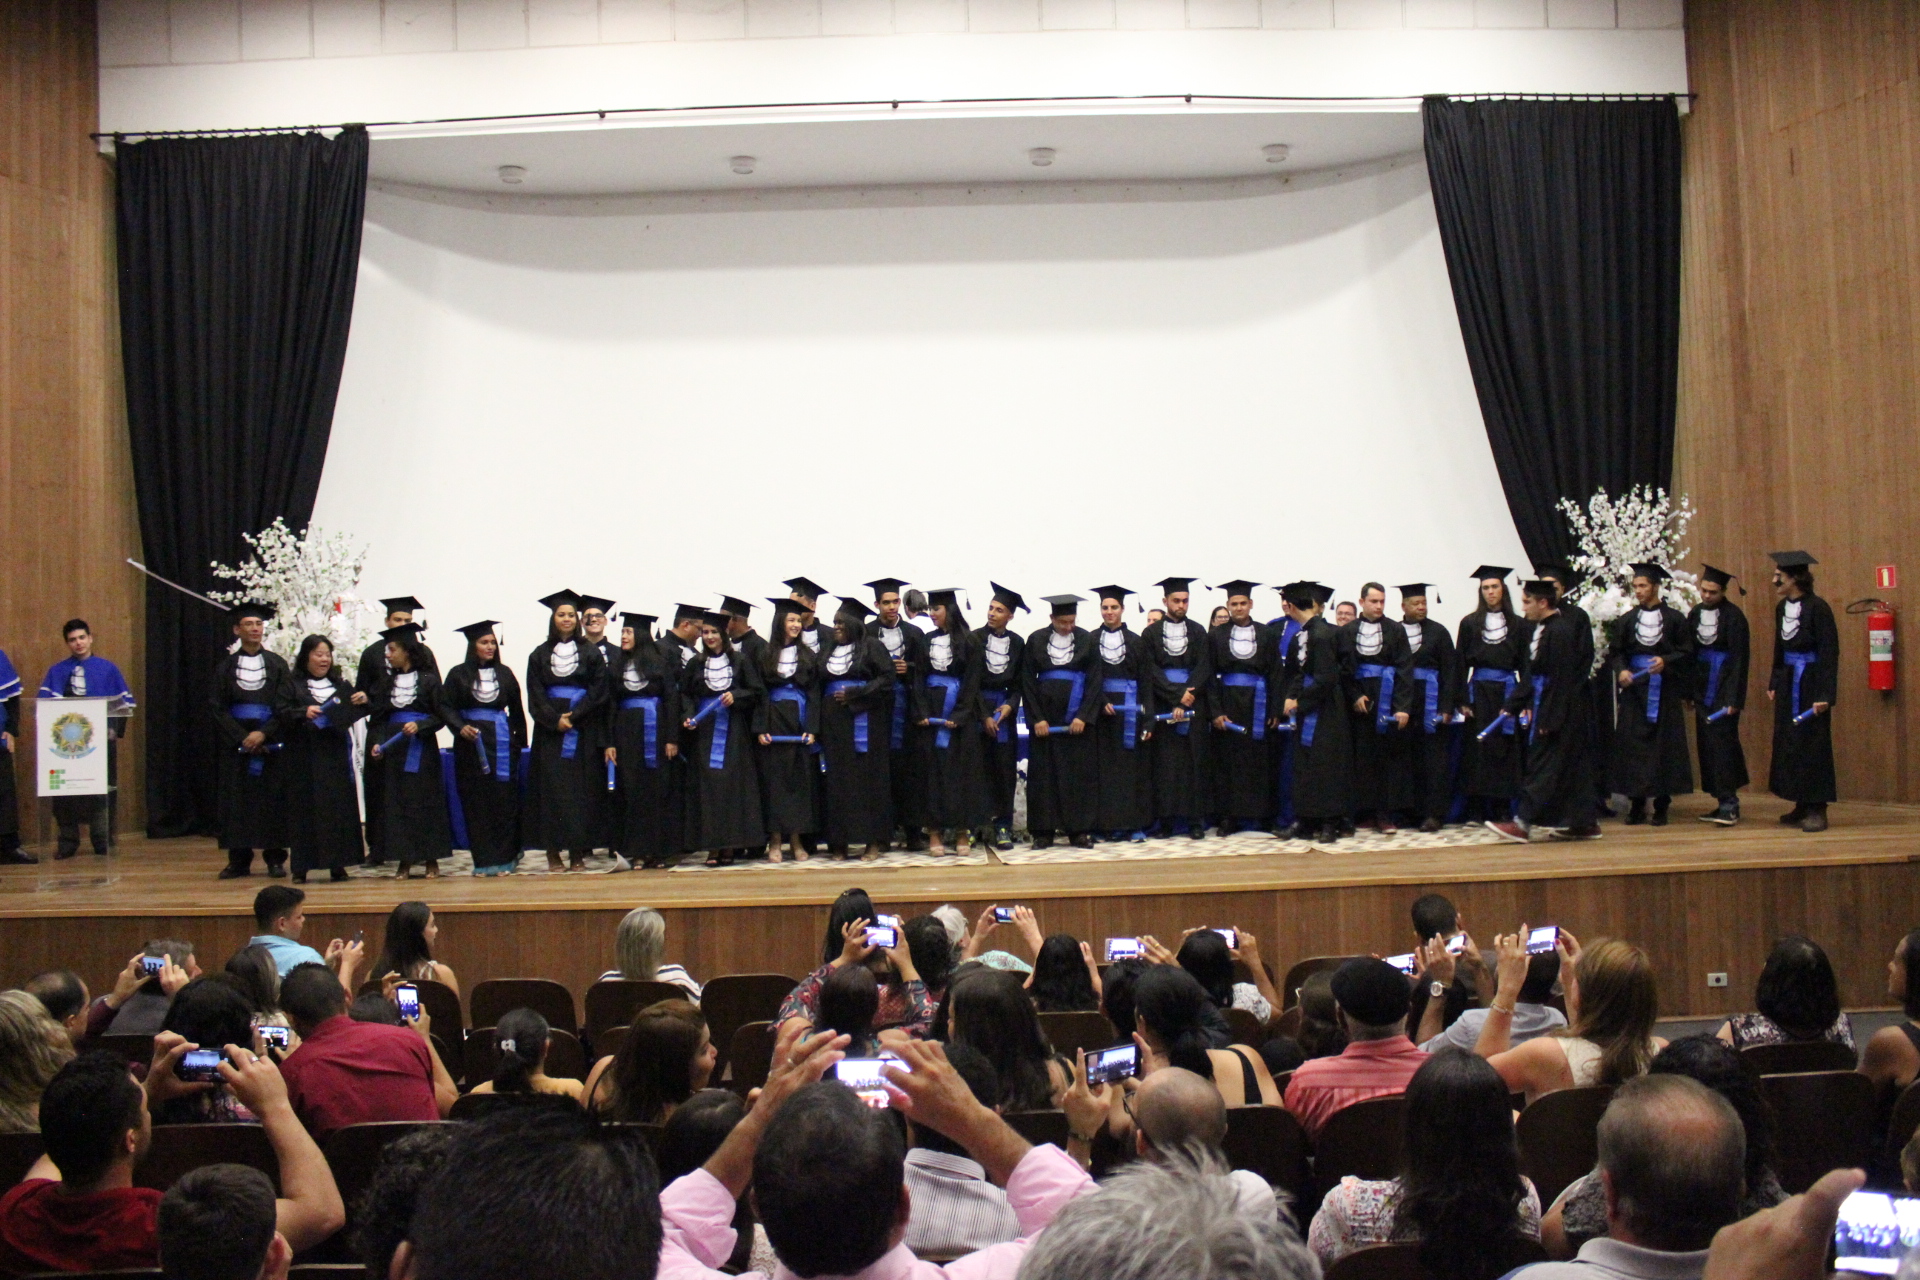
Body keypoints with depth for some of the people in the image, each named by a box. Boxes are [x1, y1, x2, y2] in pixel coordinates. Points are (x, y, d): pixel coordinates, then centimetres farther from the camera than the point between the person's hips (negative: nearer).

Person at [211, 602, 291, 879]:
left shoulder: (278, 665, 5)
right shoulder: (226, 667, 7)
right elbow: (218, 709, 2)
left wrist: (263, 734, -14)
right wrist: (242, 738, -11)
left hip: (270, 740, -1)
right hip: (235, 740, 1)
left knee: (273, 799, -1)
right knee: (236, 800, 1)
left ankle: (275, 859, 5)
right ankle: (238, 860, 6)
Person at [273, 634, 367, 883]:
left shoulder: (339, 683, 15)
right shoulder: (292, 684, 5)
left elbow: (353, 711, 14)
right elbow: (281, 711, -6)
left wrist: (364, 701, -7)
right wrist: (303, 713, -23)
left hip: (335, 756, 3)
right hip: (303, 758, -3)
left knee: (338, 808, 1)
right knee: (304, 810, -2)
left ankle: (337, 865, 6)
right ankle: (302, 867, 3)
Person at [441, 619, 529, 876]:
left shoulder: (504, 673, 7)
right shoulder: (458, 675, 2)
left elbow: (516, 710, 10)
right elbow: (446, 706, -3)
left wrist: (519, 741, 7)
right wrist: (460, 727, -19)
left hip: (501, 742, 1)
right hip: (470, 743, -1)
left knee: (504, 800, -1)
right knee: (475, 803, 1)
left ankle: (505, 858, 5)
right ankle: (483, 859, 7)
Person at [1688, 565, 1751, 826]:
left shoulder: (1734, 616, -10)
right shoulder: (1695, 614, 8)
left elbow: (1740, 659, -12)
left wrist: (1735, 698, -16)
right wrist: (1688, 691, 10)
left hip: (1723, 688, -6)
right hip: (1703, 687, 6)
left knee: (1722, 743, -9)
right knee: (1706, 744, 7)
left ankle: (1729, 804, -6)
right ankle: (1723, 802, 14)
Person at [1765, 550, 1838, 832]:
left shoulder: (1818, 608, -15)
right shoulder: (1781, 608, 7)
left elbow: (1830, 653, -15)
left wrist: (1825, 695, -19)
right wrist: (1774, 683, 17)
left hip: (1811, 683, -7)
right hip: (1788, 682, 7)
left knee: (1813, 744, -2)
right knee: (1789, 743, 9)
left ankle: (1817, 809, 5)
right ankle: (1802, 805, 18)